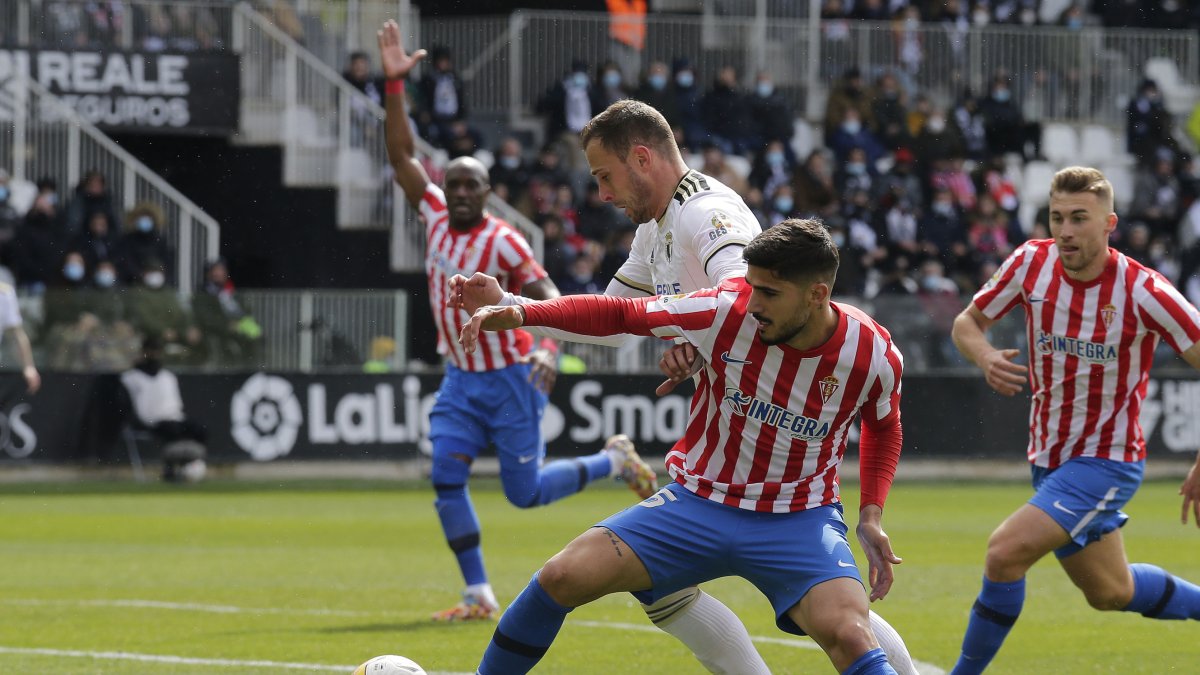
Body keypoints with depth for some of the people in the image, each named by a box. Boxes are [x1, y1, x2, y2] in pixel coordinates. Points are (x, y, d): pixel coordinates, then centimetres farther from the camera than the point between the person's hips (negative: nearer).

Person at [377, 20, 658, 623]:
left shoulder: (503, 243, -17)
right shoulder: (436, 215, -1)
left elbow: (550, 302, -21)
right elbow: (401, 154, -1)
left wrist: (549, 351, -40)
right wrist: (394, 84, -10)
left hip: (510, 376, -5)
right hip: (461, 379, 5)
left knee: (525, 492, -1)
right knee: (446, 477, -11)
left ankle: (614, 461, 26)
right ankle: (479, 596, -6)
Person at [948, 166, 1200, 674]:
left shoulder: (1143, 292, -21)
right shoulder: (1031, 263, -7)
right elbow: (967, 322, 6)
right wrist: (984, 357, -18)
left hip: (1106, 460, -6)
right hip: (1050, 457, 6)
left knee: (1006, 550, -23)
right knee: (1110, 593, 19)